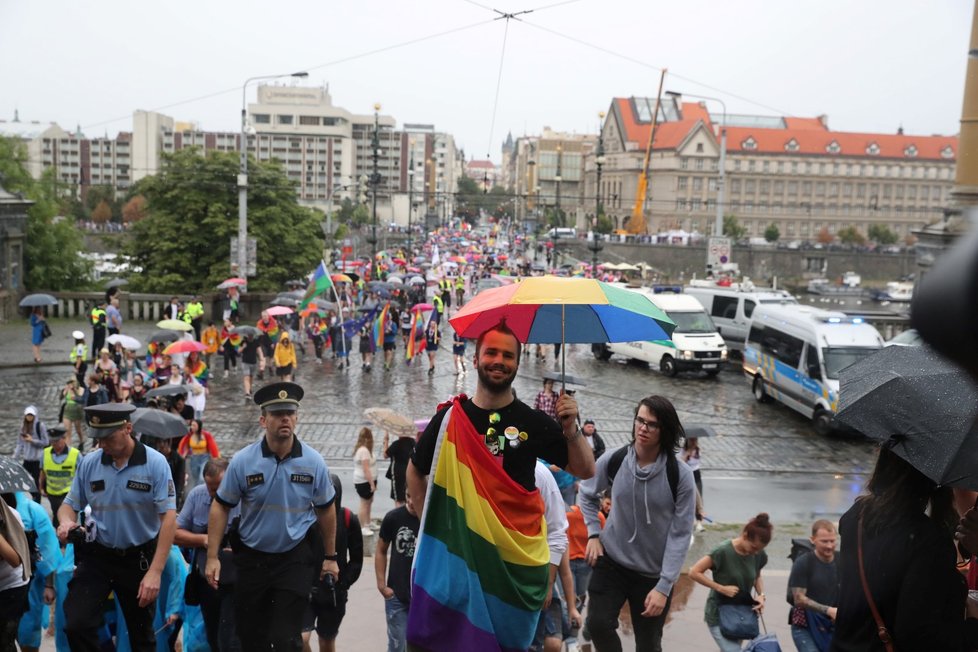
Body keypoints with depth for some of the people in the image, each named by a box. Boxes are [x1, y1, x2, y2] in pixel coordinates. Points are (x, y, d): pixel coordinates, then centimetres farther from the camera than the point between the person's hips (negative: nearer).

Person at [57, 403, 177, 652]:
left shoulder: (155, 463, -15)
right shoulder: (88, 463, -5)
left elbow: (168, 517, -16)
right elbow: (70, 505, 9)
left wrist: (155, 571, -22)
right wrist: (66, 521, -17)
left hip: (139, 557, -2)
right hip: (96, 555, 2)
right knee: (76, 624, -11)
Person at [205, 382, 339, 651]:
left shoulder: (314, 462, -7)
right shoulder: (242, 461, -9)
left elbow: (326, 510, 5)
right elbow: (221, 508, -2)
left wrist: (330, 557, 8)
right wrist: (212, 557, -7)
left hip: (296, 558, -1)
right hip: (251, 558, 1)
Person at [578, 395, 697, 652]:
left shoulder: (680, 475, -15)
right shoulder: (613, 460, -9)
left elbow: (680, 534, -13)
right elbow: (587, 494, 12)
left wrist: (664, 586, -16)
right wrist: (594, 534, 0)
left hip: (653, 573, -1)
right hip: (611, 561, 1)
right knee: (598, 623, -14)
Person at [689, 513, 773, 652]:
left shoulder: (759, 555, -6)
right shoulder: (723, 551, -24)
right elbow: (694, 572, -20)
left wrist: (761, 595, -6)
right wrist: (721, 588, -23)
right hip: (718, 614, -6)